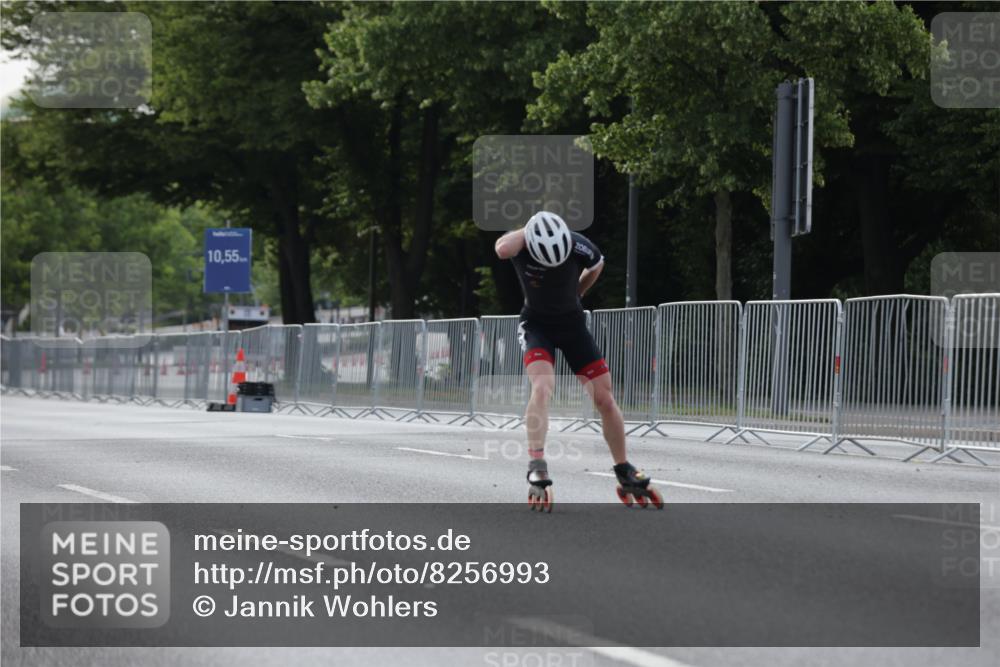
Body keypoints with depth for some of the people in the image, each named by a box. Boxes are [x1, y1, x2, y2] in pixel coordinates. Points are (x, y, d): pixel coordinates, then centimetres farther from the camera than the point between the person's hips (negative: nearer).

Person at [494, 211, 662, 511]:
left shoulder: (579, 246, -21)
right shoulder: (522, 244, -25)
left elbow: (597, 266, 4)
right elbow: (503, 249, -51)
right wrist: (529, 231, -34)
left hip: (573, 323, 2)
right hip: (537, 324, -2)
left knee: (604, 398, 0)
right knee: (542, 387, -28)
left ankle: (626, 476, 15)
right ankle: (537, 471, -32)